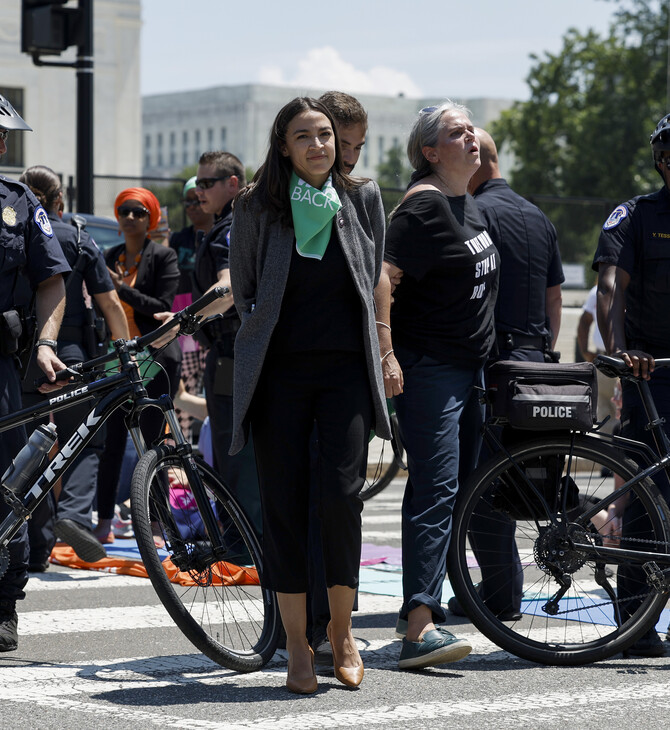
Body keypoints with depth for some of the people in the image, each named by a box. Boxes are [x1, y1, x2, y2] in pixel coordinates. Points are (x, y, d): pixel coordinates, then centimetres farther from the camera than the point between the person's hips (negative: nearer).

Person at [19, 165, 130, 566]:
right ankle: (75, 514, -15)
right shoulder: (79, 241, 0)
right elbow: (110, 304, -2)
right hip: (71, 357, -2)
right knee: (86, 444, 10)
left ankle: (38, 547, 11)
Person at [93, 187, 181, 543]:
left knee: (153, 440, -2)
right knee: (111, 441, -1)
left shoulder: (163, 257, 0)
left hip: (155, 358, -4)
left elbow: (163, 308, -9)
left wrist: (123, 290, -15)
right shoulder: (110, 257, 15)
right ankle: (104, 520, 2)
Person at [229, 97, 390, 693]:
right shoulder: (258, 207, 2)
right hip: (279, 370, 0)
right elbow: (243, 290, 13)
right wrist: (268, 329, 7)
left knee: (342, 494, -12)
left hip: (346, 367, 0)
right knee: (284, 502, -2)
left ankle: (342, 630, 7)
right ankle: (297, 647, 6)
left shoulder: (362, 198, 6)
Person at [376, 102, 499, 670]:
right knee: (436, 490, -17)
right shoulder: (424, 205, -13)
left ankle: (425, 602, 20)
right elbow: (382, 275, -22)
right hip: (427, 367, -10)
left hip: (468, 367, 10)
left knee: (460, 488, 11)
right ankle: (419, 627, -24)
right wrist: (386, 354, -28)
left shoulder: (468, 203, 16)